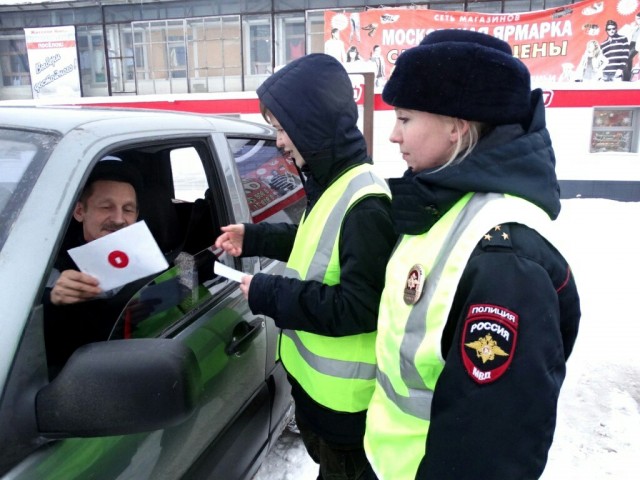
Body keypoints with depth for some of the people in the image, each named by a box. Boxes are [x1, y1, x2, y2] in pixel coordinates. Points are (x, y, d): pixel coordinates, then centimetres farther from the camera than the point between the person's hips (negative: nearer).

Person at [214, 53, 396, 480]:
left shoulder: (365, 205, -28)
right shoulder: (330, 183, 3)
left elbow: (357, 308, -29)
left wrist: (268, 294, -23)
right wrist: (254, 238, 7)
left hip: (343, 397, -9)